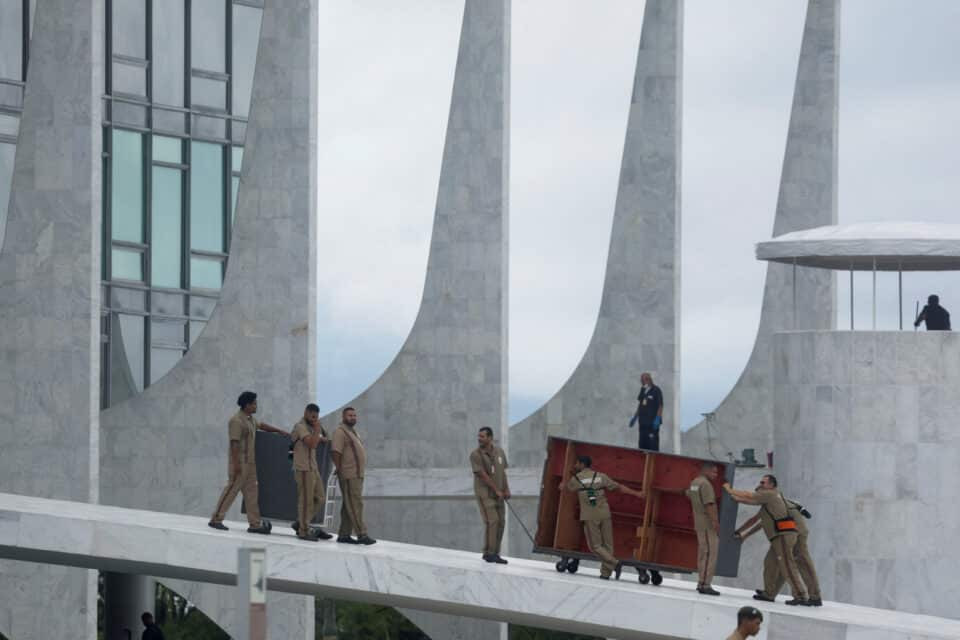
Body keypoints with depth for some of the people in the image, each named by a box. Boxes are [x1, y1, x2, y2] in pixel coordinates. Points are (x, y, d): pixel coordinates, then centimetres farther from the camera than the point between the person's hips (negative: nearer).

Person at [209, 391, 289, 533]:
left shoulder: (250, 419, 13)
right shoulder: (237, 421, -16)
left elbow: (261, 425, 33)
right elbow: (234, 443, -21)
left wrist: (279, 431, 33)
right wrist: (236, 463, -24)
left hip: (249, 463, 10)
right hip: (240, 462, -10)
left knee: (251, 492, 7)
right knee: (232, 490, -7)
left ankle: (255, 523, 8)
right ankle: (216, 519, -1)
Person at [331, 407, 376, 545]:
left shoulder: (352, 432, 20)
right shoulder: (340, 432, -9)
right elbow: (336, 453, -16)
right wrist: (339, 472, -16)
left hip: (357, 475, 10)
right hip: (349, 476, -10)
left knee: (349, 506, 8)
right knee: (355, 504, -13)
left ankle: (344, 535, 9)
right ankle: (362, 535, -17)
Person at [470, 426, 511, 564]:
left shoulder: (499, 452, 4)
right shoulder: (476, 455, -13)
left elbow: (503, 471, 10)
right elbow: (483, 475, -16)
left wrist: (506, 490, 0)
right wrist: (497, 490, -16)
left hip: (497, 494, 6)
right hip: (484, 492, -6)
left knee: (500, 522, 4)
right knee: (492, 520, -14)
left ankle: (494, 553, 12)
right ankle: (489, 553, -9)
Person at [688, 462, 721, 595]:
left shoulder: (694, 482, 16)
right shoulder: (705, 484, -15)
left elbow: (688, 494, 36)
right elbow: (709, 504, -23)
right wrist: (715, 521, -26)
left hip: (699, 523, 10)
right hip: (708, 524, -10)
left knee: (703, 553, 15)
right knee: (710, 553, -11)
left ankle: (702, 582, 19)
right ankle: (705, 584, -15)